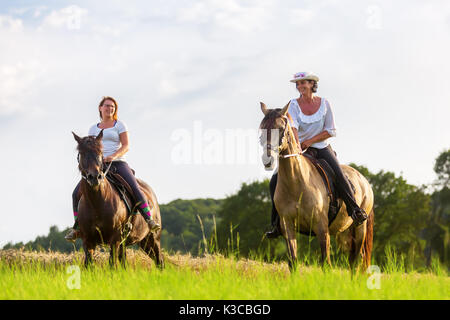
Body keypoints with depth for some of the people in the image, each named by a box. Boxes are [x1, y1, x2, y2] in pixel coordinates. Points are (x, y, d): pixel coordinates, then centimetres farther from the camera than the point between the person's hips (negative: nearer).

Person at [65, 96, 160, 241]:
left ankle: (149, 219, -20)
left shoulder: (120, 125, 8)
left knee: (135, 188, -26)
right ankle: (77, 227, 0)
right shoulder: (94, 129, 18)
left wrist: (113, 156, -20)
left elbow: (125, 146, -2)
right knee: (77, 193, -11)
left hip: (118, 163, -3)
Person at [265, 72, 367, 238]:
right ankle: (277, 223, -7)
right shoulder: (294, 105, -4)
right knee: (276, 180, -15)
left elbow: (331, 131, -2)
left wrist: (310, 141, -13)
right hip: (300, 148, 1)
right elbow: (292, 126, -22)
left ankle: (356, 211, -26)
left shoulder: (324, 104, -2)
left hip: (322, 147, -1)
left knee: (339, 175, -28)